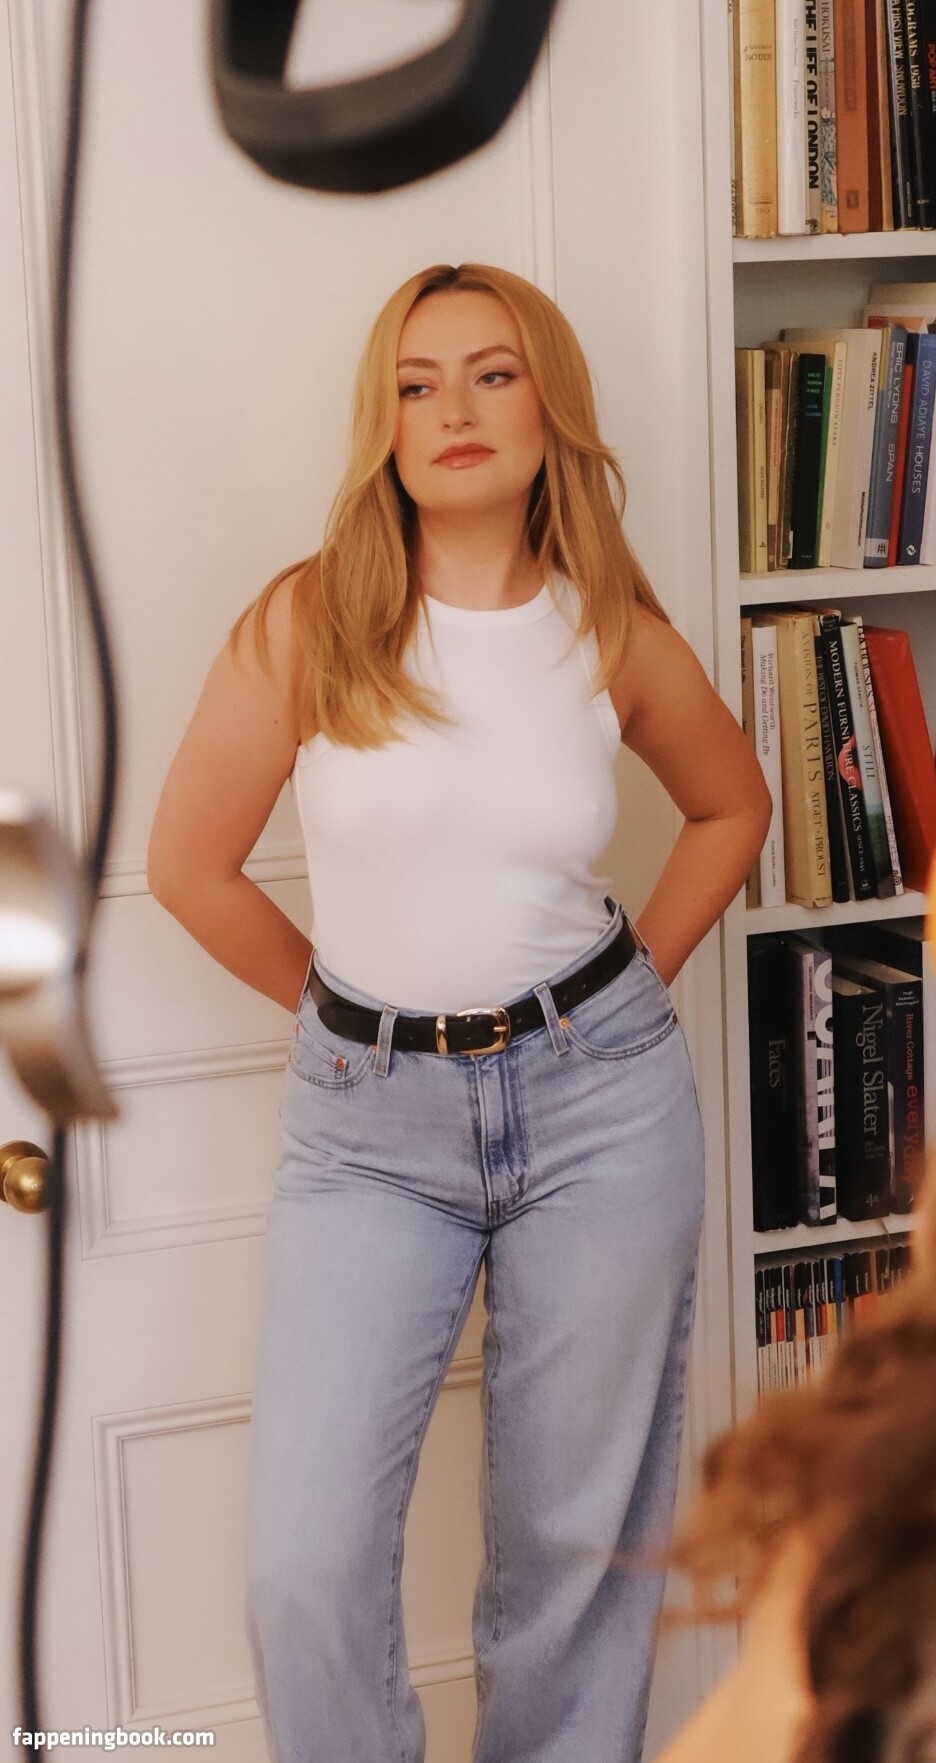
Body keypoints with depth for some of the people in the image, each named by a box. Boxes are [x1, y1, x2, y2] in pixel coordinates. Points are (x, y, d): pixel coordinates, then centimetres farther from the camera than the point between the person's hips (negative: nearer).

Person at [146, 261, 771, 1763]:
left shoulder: (617, 634, -2)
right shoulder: (307, 622, -8)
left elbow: (733, 807, 17)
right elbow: (190, 865, 0)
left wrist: (630, 980, 8)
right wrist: (350, 1009, 6)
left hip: (599, 1102, 1)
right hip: (369, 1119, -1)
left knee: (577, 1537, 10)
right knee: (304, 1565, -6)